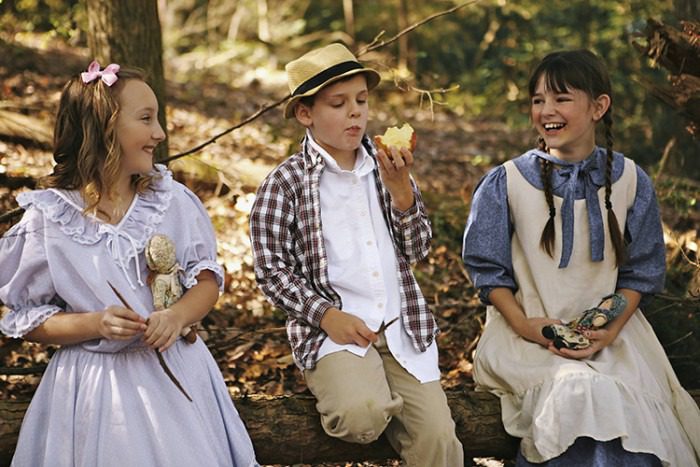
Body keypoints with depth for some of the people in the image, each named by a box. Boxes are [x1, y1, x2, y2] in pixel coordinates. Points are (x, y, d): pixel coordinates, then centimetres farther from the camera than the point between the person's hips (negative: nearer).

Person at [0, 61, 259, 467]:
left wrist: (179, 315, -16)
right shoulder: (47, 219, -6)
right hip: (96, 383, -2)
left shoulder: (173, 200, 1)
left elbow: (207, 279, 5)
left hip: (176, 372, 2)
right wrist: (96, 325, -17)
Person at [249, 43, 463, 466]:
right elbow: (272, 271, -3)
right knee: (362, 415, -29)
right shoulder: (285, 184, -3)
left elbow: (418, 250, 6)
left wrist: (400, 187, -9)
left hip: (402, 326, 3)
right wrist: (327, 316, -14)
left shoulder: (388, 167, 10)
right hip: (333, 329, -3)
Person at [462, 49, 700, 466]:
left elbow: (640, 272, 7)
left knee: (637, 397, -25)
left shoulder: (631, 181, 4)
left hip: (609, 329, 2)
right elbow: (488, 268, 3)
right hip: (528, 329, -2)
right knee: (576, 388, -31)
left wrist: (611, 329, -10)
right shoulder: (505, 184, -1)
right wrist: (524, 326, -12)